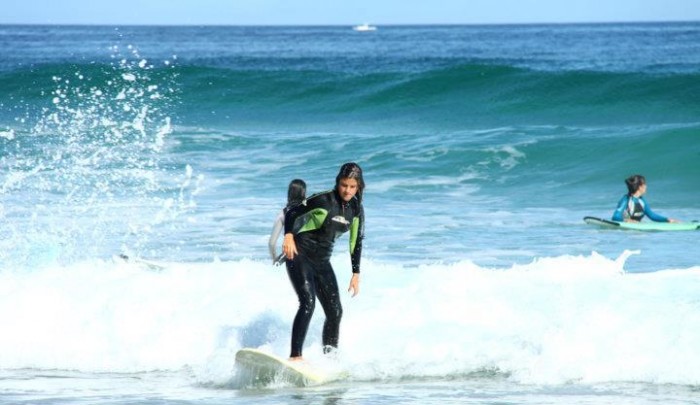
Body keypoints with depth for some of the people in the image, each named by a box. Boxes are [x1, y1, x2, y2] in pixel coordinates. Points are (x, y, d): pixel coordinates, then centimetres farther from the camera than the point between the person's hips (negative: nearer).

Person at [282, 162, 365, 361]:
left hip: (322, 261, 7)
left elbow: (356, 242, 13)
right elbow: (292, 213, -9)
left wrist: (356, 274, 12)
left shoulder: (356, 210, 4)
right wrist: (289, 235, -26)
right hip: (300, 255, -7)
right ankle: (295, 357, -30)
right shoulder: (324, 200, -13)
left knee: (335, 311, 3)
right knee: (308, 302, -24)